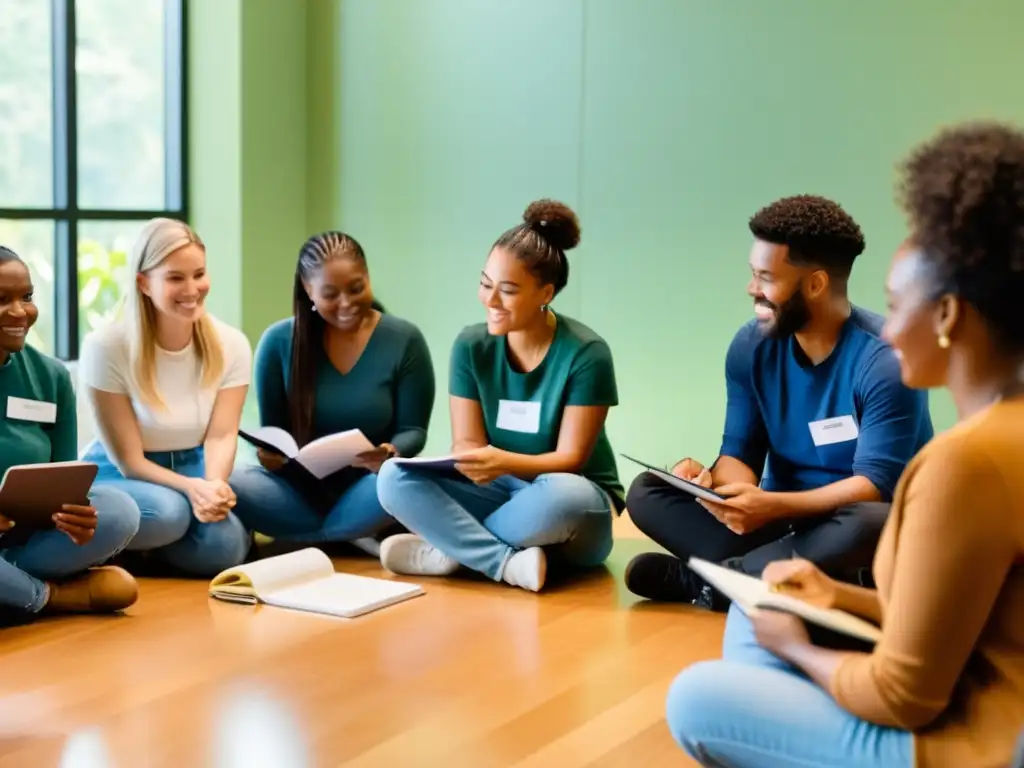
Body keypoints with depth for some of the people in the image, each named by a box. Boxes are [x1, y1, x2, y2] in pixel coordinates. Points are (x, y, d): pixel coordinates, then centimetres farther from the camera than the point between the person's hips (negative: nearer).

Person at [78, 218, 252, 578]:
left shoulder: (231, 344, -6)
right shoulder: (106, 346, -17)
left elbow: (221, 435, -14)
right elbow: (128, 460, -17)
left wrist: (213, 485, -37)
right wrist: (193, 488, -35)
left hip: (192, 471, 3)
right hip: (120, 477, -3)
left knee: (223, 545, -28)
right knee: (166, 511, -37)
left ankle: (145, 551, 2)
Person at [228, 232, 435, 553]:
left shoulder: (404, 339, -5)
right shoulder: (279, 341, -3)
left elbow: (413, 430, -2)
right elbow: (272, 428, 5)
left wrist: (392, 452, -26)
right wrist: (269, 451, -20)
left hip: (365, 486, -1)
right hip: (300, 487, 2)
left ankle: (307, 535, -10)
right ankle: (356, 534, -14)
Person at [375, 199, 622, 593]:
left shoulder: (586, 353, -14)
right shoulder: (471, 346, -2)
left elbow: (570, 459, -15)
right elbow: (466, 443, -4)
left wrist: (506, 463, -35)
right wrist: (475, 463, -29)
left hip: (575, 505, -3)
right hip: (500, 493, 4)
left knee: (563, 497, -41)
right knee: (395, 476, -21)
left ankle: (449, 547, -20)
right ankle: (509, 563, -29)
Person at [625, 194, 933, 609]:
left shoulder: (885, 360, -20)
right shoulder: (751, 346, -3)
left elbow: (874, 486, -23)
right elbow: (740, 452, -1)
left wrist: (771, 505, -35)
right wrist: (715, 481, -26)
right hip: (782, 520, 5)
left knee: (870, 524, -41)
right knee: (647, 492, -11)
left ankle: (704, 579, -22)